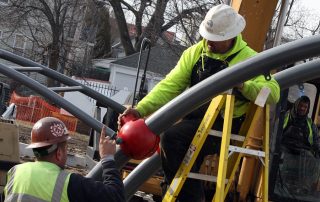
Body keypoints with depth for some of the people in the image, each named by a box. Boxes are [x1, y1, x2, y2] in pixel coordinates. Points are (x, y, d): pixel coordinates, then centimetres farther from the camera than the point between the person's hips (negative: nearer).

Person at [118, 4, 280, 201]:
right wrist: (140, 110, -14)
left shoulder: (248, 58, -5)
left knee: (172, 137, -26)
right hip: (194, 120, 6)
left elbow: (273, 92, -15)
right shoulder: (195, 53, 6)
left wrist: (243, 85, -33)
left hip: (224, 128, -6)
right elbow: (170, 85, 0)